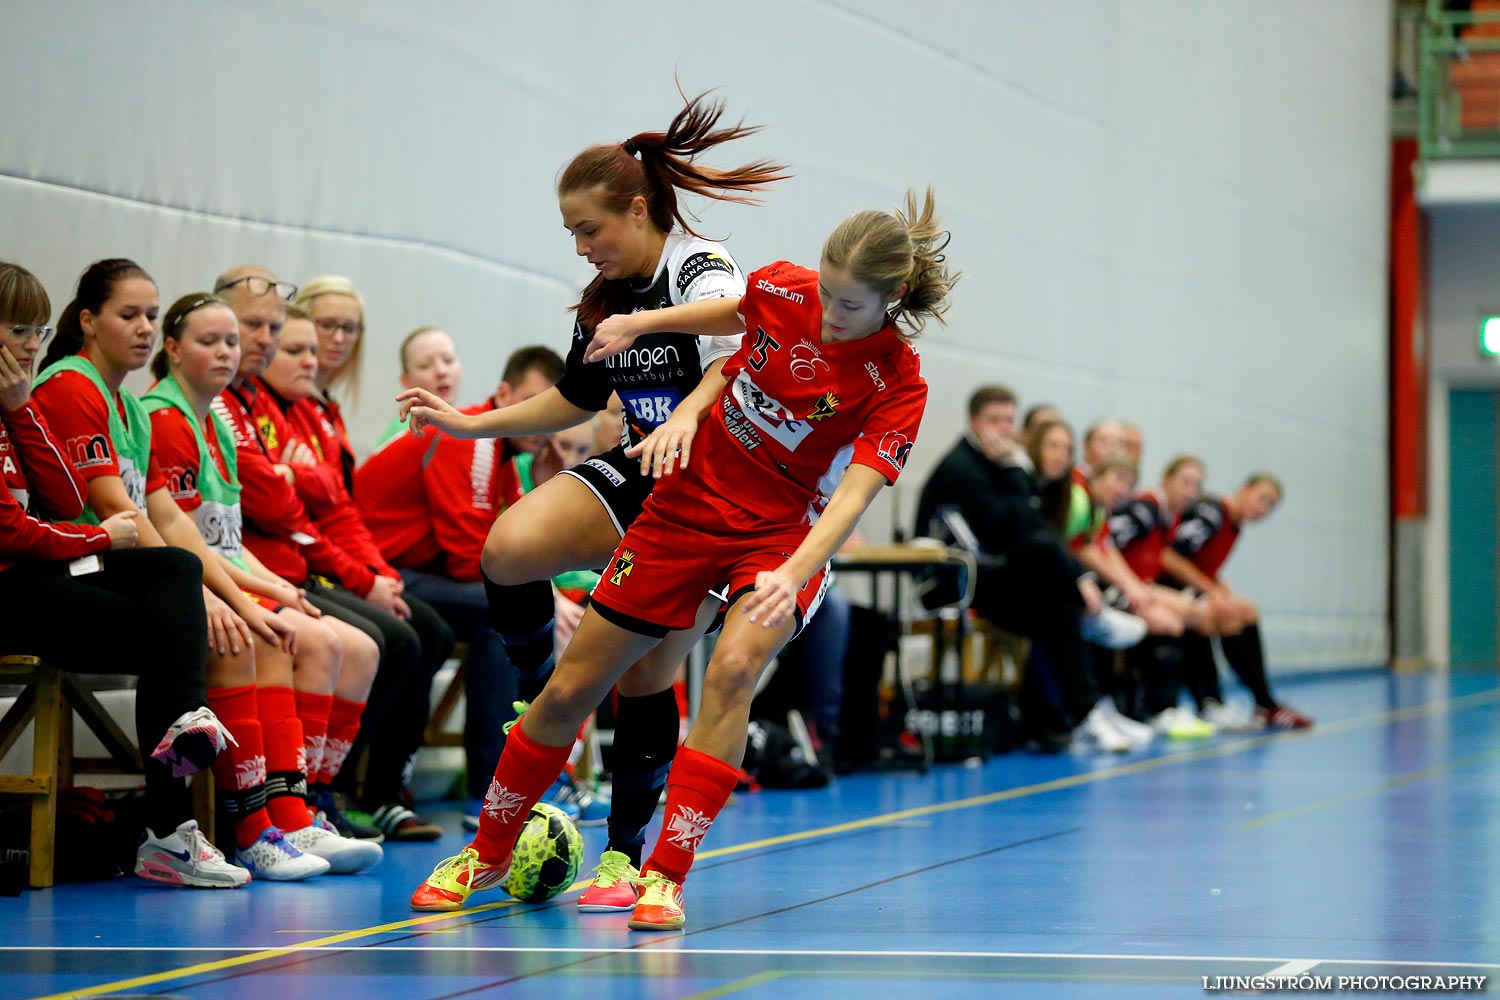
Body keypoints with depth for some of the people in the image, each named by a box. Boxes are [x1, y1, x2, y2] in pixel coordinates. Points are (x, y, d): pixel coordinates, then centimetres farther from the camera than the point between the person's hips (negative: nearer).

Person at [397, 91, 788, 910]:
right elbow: (575, 401, 22)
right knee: (509, 548, -23)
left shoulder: (704, 275, -16)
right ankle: (540, 703, -1)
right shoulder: (604, 298, 9)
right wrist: (468, 423, 15)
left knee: (648, 671, -6)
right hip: (633, 472, 6)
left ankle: (625, 855, 7)